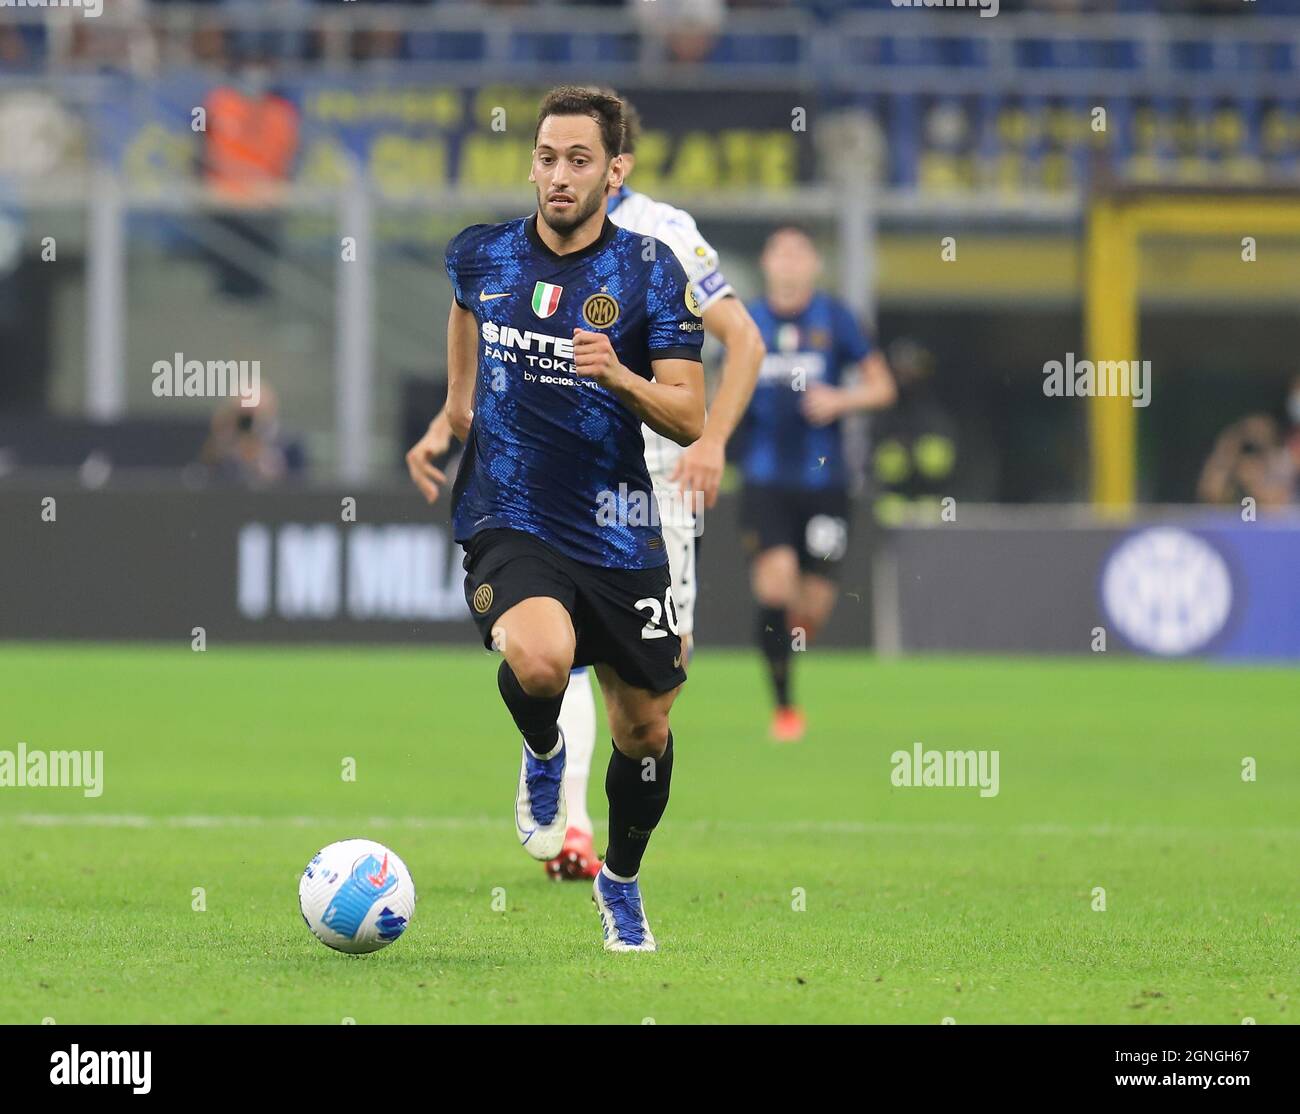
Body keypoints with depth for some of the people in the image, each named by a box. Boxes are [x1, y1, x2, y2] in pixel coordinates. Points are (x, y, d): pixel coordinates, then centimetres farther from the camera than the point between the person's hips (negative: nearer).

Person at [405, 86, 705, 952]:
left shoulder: (651, 275, -5)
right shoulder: (483, 257, 2)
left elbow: (689, 419, -8)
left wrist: (618, 376, -25)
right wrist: (445, 426, 14)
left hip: (619, 535, 1)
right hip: (508, 524, -1)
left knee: (646, 729, 9)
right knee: (539, 661, -31)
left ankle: (623, 882, 38)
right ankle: (544, 756, 5)